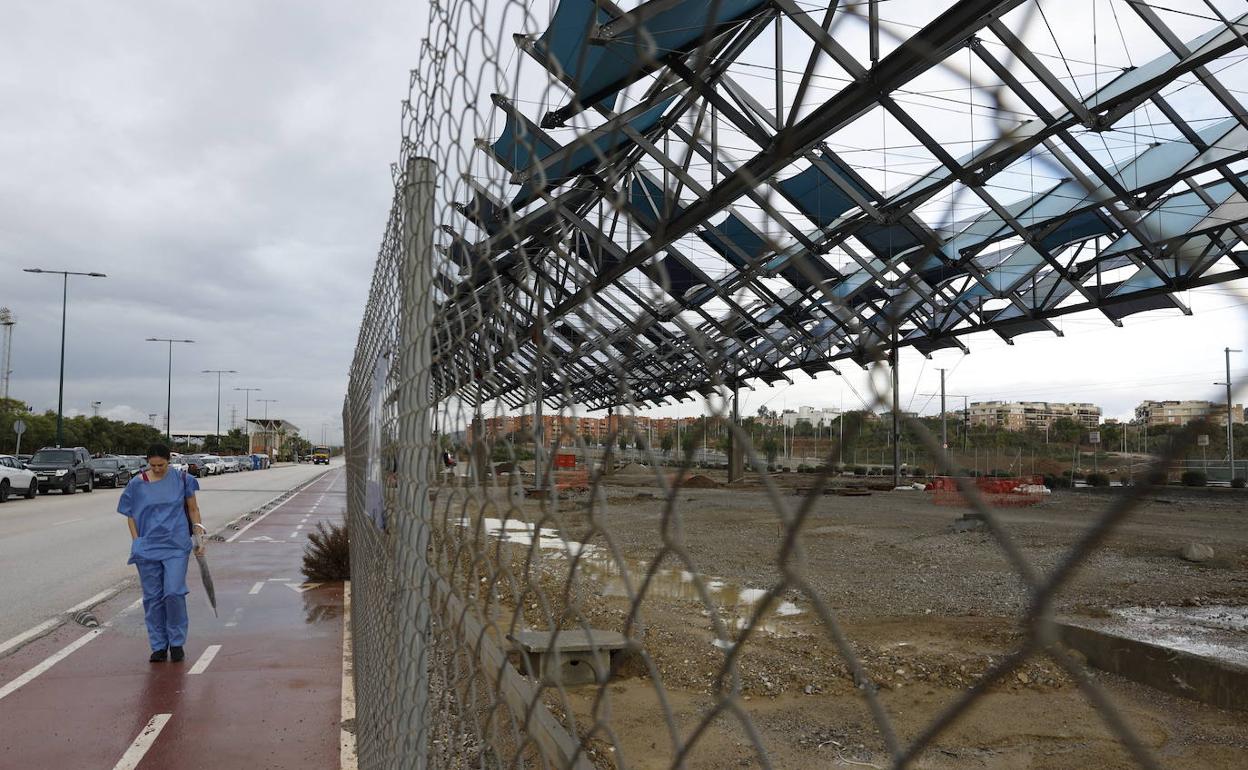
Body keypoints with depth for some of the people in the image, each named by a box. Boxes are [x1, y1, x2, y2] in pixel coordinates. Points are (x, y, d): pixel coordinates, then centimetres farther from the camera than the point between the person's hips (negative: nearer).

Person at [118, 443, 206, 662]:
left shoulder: (182, 479, 1)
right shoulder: (137, 484, 2)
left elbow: (193, 509, 8)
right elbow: (130, 515, 8)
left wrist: (199, 536, 2)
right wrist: (136, 542, -3)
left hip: (176, 546, -2)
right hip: (147, 548, 2)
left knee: (174, 592, -10)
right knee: (152, 597, 5)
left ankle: (177, 642, 7)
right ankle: (159, 646, 16)